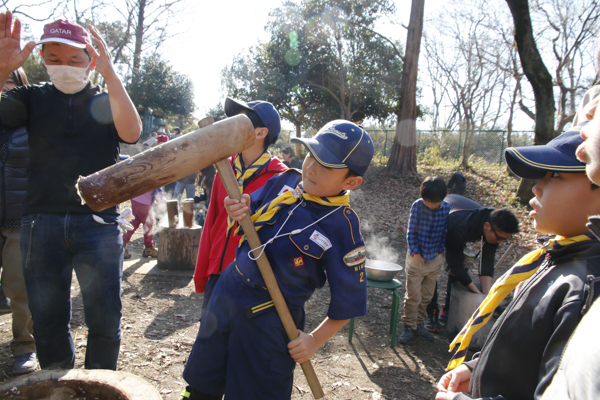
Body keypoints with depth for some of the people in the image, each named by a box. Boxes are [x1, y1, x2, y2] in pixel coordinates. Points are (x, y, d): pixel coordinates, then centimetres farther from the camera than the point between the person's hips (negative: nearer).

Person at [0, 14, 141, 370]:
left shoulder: (107, 102, 8)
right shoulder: (32, 98, 12)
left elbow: (131, 133, -14)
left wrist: (110, 74, -20)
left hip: (98, 223, -1)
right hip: (42, 223, 2)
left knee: (105, 320, 1)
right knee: (48, 323, 10)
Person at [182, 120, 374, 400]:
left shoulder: (343, 228, -19)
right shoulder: (285, 181, -4)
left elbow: (349, 300, -11)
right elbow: (252, 208, 12)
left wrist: (316, 339, -9)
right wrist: (240, 208, -10)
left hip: (270, 319, -5)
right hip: (226, 292, 6)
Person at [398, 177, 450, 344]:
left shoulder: (446, 208, -6)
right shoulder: (417, 206, -14)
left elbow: (445, 232, 4)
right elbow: (411, 232, -10)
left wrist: (440, 252, -1)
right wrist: (415, 253, -11)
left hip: (435, 259, 3)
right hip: (417, 258, -3)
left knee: (427, 296, 15)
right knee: (413, 296, 1)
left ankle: (419, 323, 29)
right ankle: (409, 326, 15)